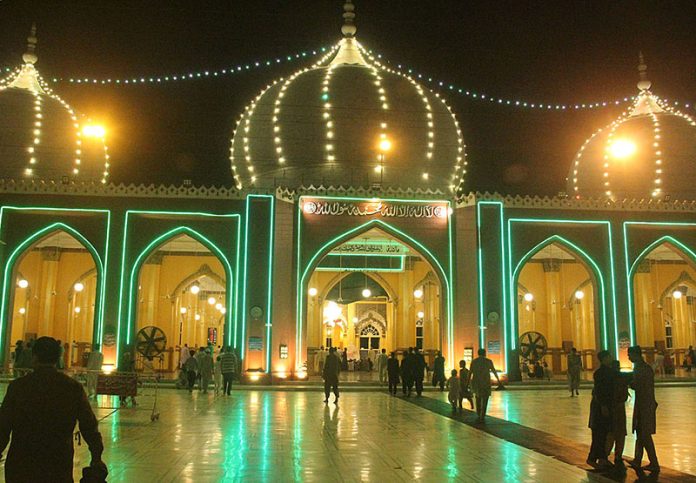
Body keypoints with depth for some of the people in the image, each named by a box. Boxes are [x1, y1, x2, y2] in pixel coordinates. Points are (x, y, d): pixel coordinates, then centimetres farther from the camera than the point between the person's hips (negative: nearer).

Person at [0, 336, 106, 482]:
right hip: (60, 470, 1)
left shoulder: (17, 386, -7)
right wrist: (96, 459, 12)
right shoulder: (74, 388, -4)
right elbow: (89, 427, 0)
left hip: (21, 468, 0)